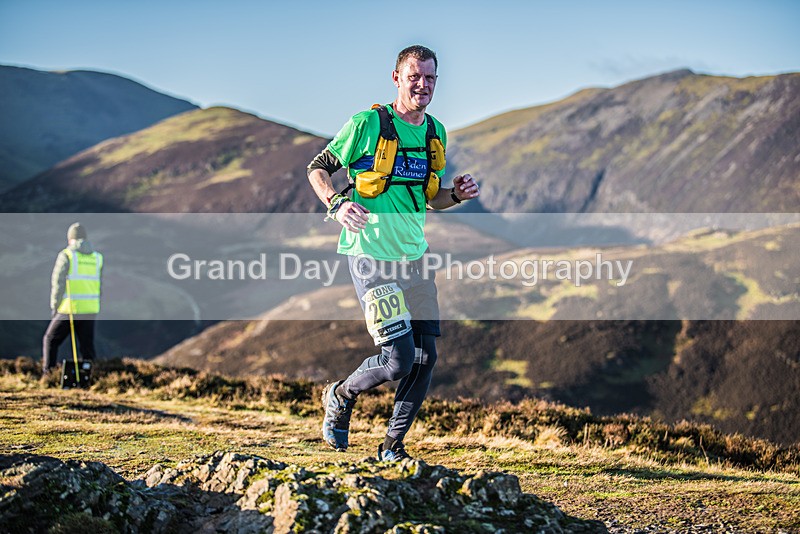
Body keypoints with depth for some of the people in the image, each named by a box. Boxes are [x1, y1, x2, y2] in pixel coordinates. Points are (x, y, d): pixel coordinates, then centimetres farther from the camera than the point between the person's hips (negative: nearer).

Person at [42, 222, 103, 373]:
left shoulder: (66, 255, -6)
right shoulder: (97, 257, 8)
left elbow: (58, 283, -8)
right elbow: (99, 286, 9)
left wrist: (54, 306, 0)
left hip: (69, 309, -4)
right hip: (90, 310, 4)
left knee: (50, 340, 11)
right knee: (87, 348, 9)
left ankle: (47, 374, 8)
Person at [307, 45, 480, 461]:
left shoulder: (436, 133, 11)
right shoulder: (368, 123, -9)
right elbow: (317, 168, -2)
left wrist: (457, 195, 0)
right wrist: (337, 203, -21)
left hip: (415, 255, 7)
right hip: (371, 254, -7)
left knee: (426, 356, 3)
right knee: (399, 359, -13)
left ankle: (393, 444, 20)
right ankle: (341, 395, 18)